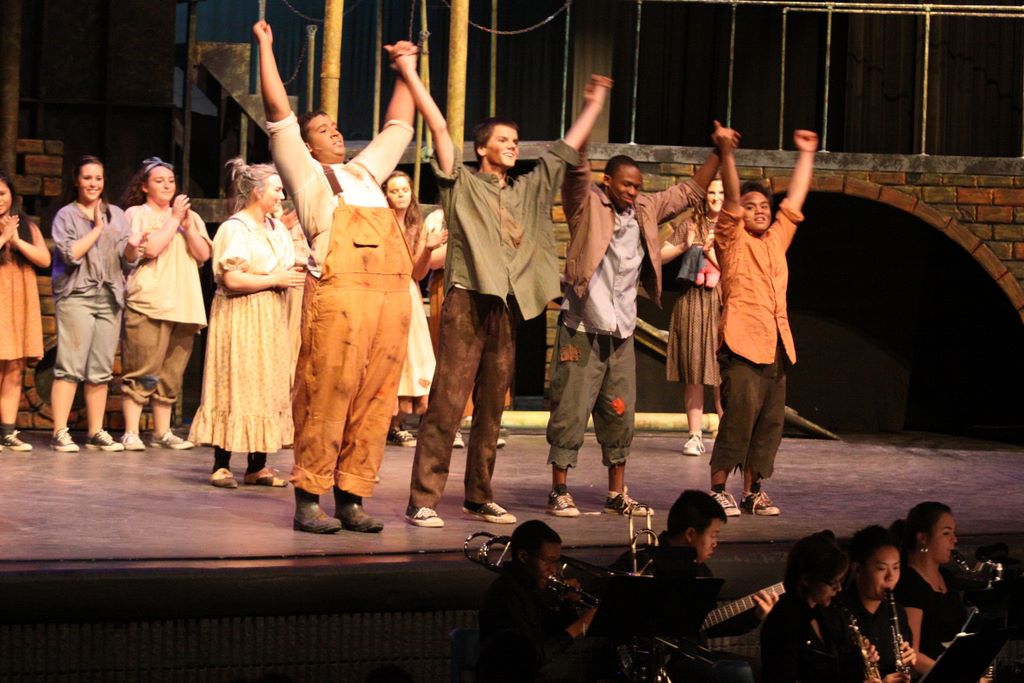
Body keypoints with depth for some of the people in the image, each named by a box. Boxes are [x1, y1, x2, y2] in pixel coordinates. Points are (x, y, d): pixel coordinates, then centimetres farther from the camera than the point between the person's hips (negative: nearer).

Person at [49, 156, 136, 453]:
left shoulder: (117, 215, 15)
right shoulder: (66, 215, 4)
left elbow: (129, 261, 10)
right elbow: (71, 254, -11)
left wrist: (133, 246, -11)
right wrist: (97, 228, -7)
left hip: (110, 298, 4)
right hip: (76, 296, -4)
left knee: (101, 370, 5)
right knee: (70, 367, -11)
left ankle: (96, 432, 10)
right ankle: (60, 432, -11)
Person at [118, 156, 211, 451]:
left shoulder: (190, 216, 20)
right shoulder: (136, 214, 4)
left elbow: (203, 254, 9)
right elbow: (151, 248, -12)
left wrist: (188, 226, -4)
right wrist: (174, 219, -6)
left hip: (183, 305, 5)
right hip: (149, 303, -5)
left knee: (172, 374, 6)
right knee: (143, 371, -10)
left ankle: (162, 432, 11)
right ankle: (131, 432, -9)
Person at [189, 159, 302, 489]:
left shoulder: (277, 228, 14)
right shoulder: (235, 229, -11)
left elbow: (287, 266, 23)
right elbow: (232, 279, -20)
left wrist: (295, 275, 1)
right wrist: (276, 279, -16)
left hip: (271, 321, 8)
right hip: (242, 319, -8)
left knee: (270, 387, 6)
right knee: (235, 387, -7)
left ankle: (257, 465, 9)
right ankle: (221, 465, -3)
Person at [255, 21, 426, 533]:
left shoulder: (365, 172, 28)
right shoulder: (306, 175, 11)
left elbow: (399, 127, 38)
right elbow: (279, 115, 7)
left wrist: (406, 69, 42)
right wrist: (266, 48, 10)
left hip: (391, 298, 6)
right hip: (337, 297, -6)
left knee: (373, 403, 2)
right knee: (325, 400, -7)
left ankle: (351, 498, 7)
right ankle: (308, 500, -3)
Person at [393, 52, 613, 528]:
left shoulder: (530, 189, 19)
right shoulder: (462, 185, 5)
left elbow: (569, 147, 26)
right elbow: (438, 127, -2)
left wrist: (594, 105, 26)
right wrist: (410, 75, -7)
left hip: (509, 307, 6)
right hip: (468, 301, -6)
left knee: (491, 408, 9)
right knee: (447, 402, -9)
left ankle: (479, 498, 15)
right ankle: (423, 500, -10)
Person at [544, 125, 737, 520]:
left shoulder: (646, 210, 14)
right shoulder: (586, 205, -3)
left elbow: (691, 192, 21)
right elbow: (577, 170, -19)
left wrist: (717, 152, 13)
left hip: (621, 333, 6)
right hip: (582, 330, -6)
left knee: (620, 415, 8)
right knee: (571, 412, -4)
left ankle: (617, 494, 16)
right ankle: (559, 493, 3)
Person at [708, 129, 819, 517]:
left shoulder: (776, 239, 20)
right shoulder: (732, 240, 4)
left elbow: (795, 200, 26)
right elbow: (731, 197, -8)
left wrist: (806, 154, 28)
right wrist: (726, 153, -20)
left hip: (776, 348, 7)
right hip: (742, 346, -7)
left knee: (770, 423, 5)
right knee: (738, 419, -11)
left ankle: (752, 492, 13)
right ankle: (718, 490, -3)